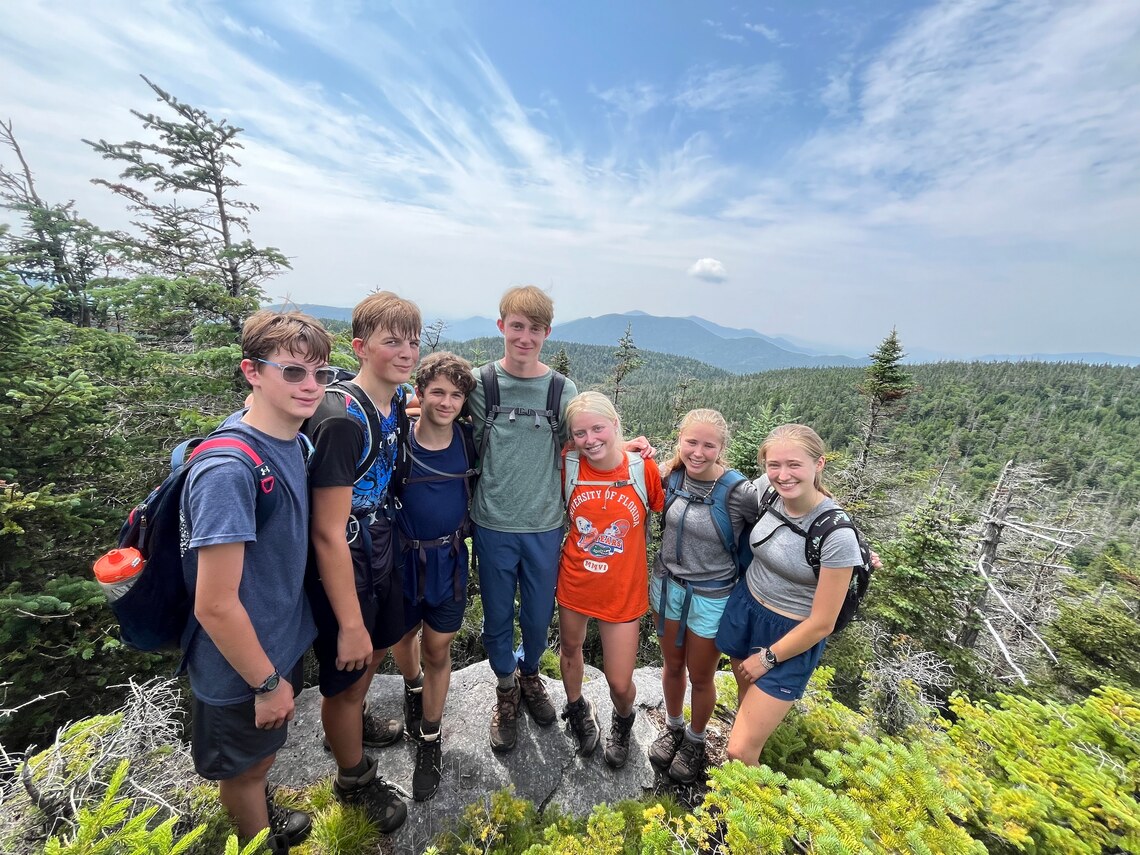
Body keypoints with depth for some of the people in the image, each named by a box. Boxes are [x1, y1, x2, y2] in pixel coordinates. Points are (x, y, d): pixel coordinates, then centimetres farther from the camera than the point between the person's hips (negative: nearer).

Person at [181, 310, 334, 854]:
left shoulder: (290, 441, -6)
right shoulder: (229, 470, -32)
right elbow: (214, 606, -27)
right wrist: (268, 683, -15)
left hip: (284, 641, 7)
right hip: (242, 668, -7)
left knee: (260, 755, 31)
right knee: (244, 768, 22)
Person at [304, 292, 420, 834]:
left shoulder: (397, 403, -4)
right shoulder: (341, 420, -29)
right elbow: (328, 533, -26)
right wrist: (349, 623, -21)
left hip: (382, 558, 8)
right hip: (342, 573, -8)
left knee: (375, 652, 29)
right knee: (344, 679, 16)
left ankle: (351, 723, 59)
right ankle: (355, 778, 43)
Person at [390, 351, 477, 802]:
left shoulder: (470, 439, -10)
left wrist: (467, 526, -1)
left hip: (449, 560, 0)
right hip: (402, 559, 0)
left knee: (437, 650, 13)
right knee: (403, 637, 23)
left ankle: (430, 739, 36)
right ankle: (413, 687, 56)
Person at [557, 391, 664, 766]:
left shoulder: (643, 468, -18)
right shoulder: (569, 466, -14)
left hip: (623, 590, -2)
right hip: (574, 582, 2)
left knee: (620, 683, 8)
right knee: (570, 650, 25)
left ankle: (623, 721, 47)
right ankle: (577, 709, 59)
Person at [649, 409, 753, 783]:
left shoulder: (739, 492, -25)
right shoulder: (671, 474, -12)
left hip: (711, 598, -3)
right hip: (667, 585, 4)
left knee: (700, 678, 19)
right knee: (672, 665, 24)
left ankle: (695, 740, 48)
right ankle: (673, 727, 51)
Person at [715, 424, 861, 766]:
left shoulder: (837, 536, -28)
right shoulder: (764, 489, -15)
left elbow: (822, 623, -19)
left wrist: (767, 658, -7)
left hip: (792, 637, -5)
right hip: (744, 609, 5)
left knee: (741, 752, 1)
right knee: (748, 701, 28)